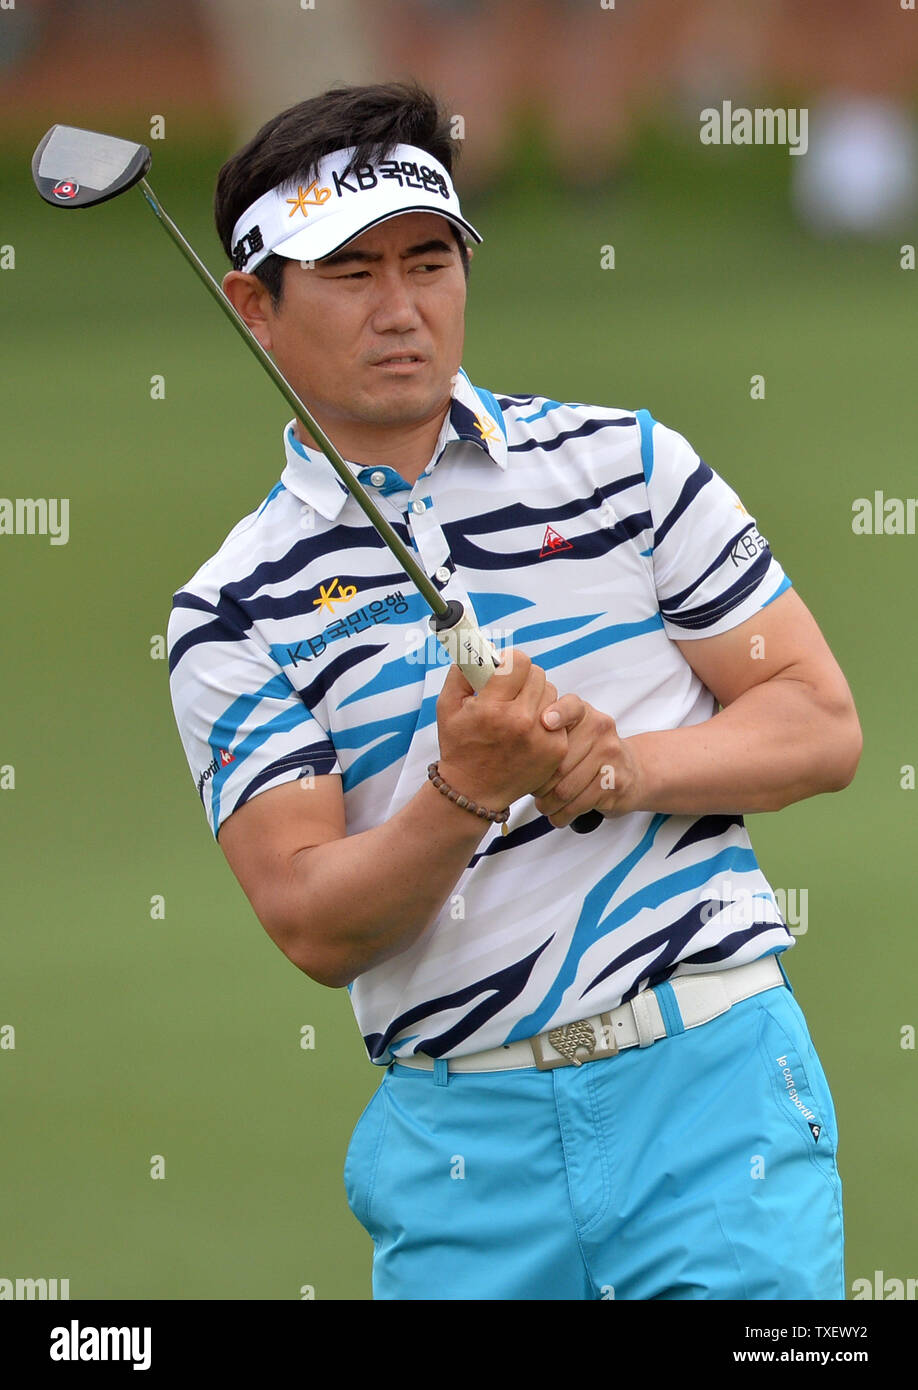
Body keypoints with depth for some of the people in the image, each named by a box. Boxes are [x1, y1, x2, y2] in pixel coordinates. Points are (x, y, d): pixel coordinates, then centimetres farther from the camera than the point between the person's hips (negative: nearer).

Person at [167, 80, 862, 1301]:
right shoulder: (232, 613, 2)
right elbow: (315, 927, -6)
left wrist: (623, 763, -13)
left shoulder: (630, 463, 6)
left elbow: (823, 727, 4)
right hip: (460, 1142, 0)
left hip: (712, 1079, 0)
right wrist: (466, 794, -24)